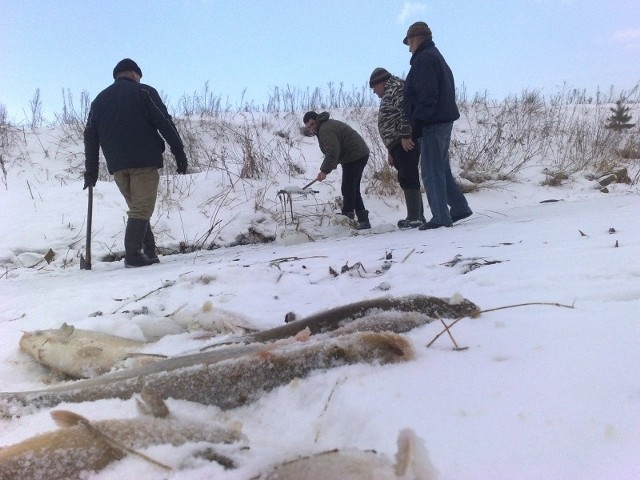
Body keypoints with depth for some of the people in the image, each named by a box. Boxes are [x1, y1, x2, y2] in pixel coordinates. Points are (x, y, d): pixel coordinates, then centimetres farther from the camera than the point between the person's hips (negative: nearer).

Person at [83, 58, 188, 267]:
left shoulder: (99, 99, 18)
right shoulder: (144, 92, 3)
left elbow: (90, 136, 14)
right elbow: (165, 123, -5)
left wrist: (91, 170, 13)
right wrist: (179, 152, -3)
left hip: (116, 165, 5)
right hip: (145, 161, -5)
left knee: (137, 208, 14)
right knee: (142, 209, -5)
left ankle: (149, 253, 12)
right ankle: (133, 255, -14)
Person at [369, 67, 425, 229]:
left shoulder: (395, 88, -3)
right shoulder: (389, 94, 28)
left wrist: (405, 136, -25)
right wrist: (392, 152, 27)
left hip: (406, 142, -10)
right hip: (401, 144, 10)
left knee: (407, 178, -12)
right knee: (407, 179, 10)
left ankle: (414, 218, -12)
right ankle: (418, 216, 14)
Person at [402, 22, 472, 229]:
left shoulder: (424, 59, -10)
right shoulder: (437, 57, 22)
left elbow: (427, 94, -21)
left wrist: (418, 121, -21)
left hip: (432, 123, -10)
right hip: (445, 119, 10)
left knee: (432, 170, -7)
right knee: (441, 168, 17)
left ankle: (440, 217, -6)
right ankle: (459, 207, 22)